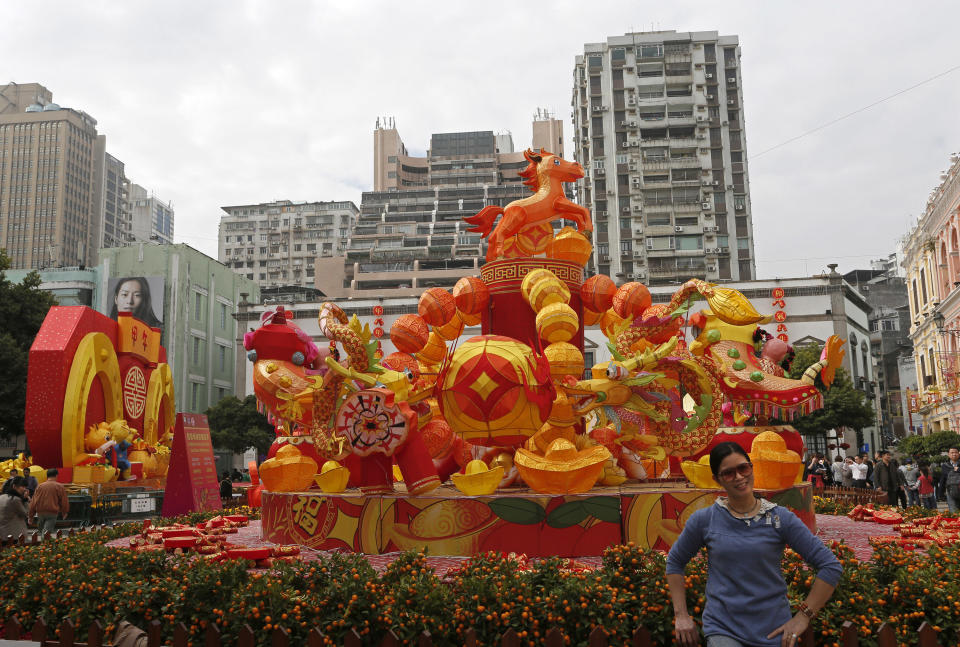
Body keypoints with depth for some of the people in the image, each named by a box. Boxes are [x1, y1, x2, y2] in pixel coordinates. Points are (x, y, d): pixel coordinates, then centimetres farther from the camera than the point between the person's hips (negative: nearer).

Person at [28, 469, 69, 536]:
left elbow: (33, 502, 6)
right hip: (52, 513, -3)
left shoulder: (40, 486, 6)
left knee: (41, 531, 19)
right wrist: (64, 513, 18)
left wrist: (31, 516, 13)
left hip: (40, 513, 3)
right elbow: (64, 501, 2)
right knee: (46, 533, -9)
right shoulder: (60, 486, -2)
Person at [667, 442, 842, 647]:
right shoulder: (704, 520, -1)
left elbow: (831, 566, 0)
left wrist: (803, 616, -5)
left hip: (774, 630, 0)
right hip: (723, 629, 0)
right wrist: (681, 615, 6)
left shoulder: (780, 518, -2)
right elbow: (675, 562, 13)